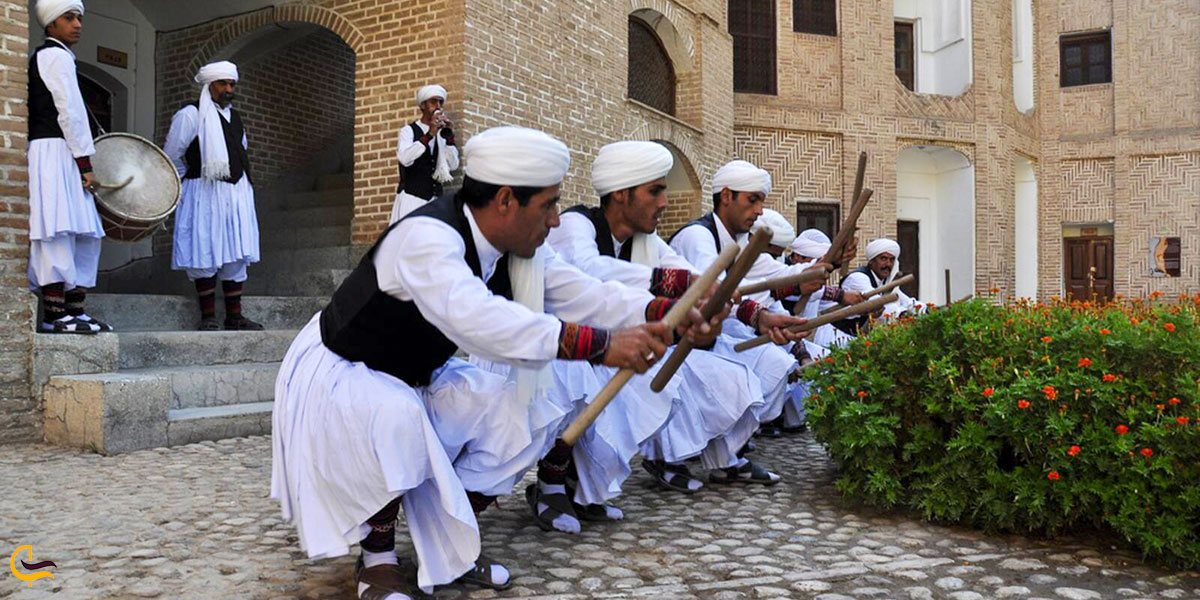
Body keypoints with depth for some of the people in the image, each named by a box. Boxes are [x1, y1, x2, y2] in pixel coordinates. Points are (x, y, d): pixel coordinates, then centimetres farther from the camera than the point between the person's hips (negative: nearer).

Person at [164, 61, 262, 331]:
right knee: (207, 254, -4)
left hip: (236, 193, 7)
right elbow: (172, 157, -2)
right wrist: (189, 182, 6)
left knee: (237, 254, 6)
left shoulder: (235, 117, 17)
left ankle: (234, 316, 12)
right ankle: (208, 317, 3)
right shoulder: (190, 114, -4)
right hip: (205, 195, -6)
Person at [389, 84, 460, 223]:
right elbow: (404, 158, -18)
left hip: (435, 199, 4)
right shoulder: (408, 130, 1)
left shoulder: (441, 133, 15)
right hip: (412, 197, -4)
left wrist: (448, 135, -6)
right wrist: (429, 135, -22)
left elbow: (453, 166, 3)